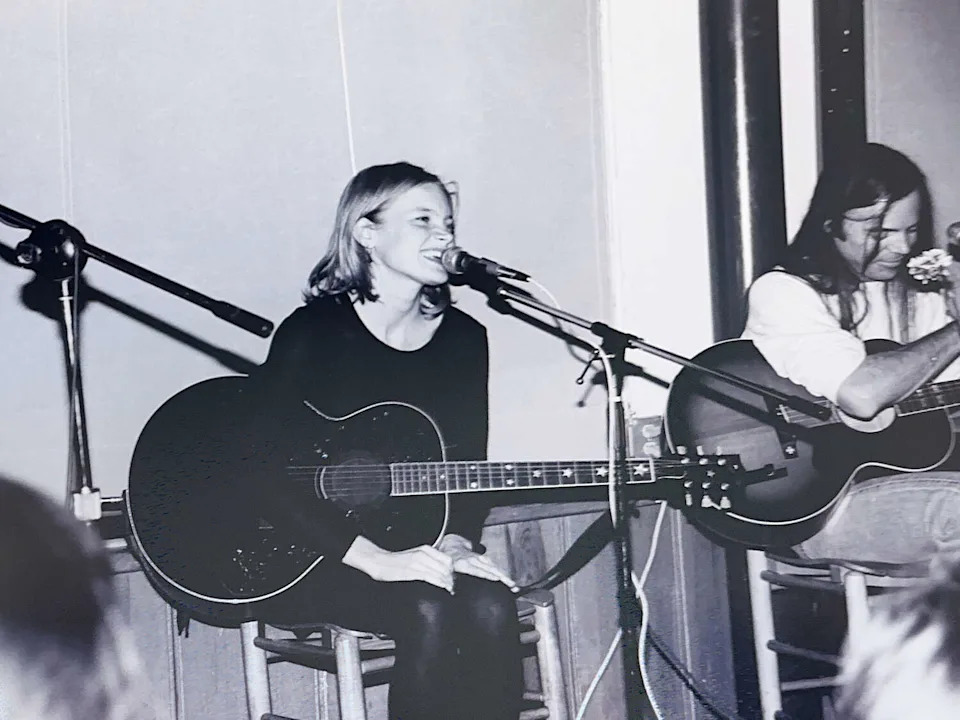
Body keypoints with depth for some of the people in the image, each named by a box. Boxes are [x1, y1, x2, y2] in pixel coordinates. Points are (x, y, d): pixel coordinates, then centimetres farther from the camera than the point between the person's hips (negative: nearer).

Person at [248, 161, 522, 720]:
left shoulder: (464, 338, 7)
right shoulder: (312, 332, -10)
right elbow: (267, 480, -16)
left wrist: (456, 542, -12)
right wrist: (375, 559, -24)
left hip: (416, 545, 5)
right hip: (306, 559, -5)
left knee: (492, 606, -25)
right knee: (429, 610, -30)